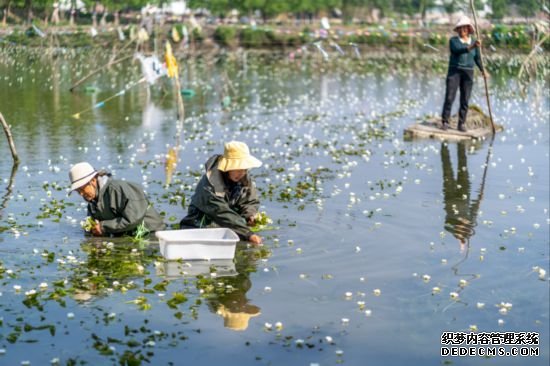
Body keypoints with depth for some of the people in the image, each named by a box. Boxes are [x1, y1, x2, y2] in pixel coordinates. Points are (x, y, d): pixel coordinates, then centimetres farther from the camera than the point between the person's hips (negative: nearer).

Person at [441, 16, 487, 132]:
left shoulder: (474, 42, 7)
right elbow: (457, 50, -22)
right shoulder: (453, 40, -3)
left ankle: (461, 124, 7)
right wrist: (471, 47, -36)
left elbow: (477, 58, 10)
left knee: (465, 100, 1)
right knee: (449, 97, -10)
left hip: (468, 73, 2)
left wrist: (482, 70, -5)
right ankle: (445, 122, -5)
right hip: (454, 71, -2)